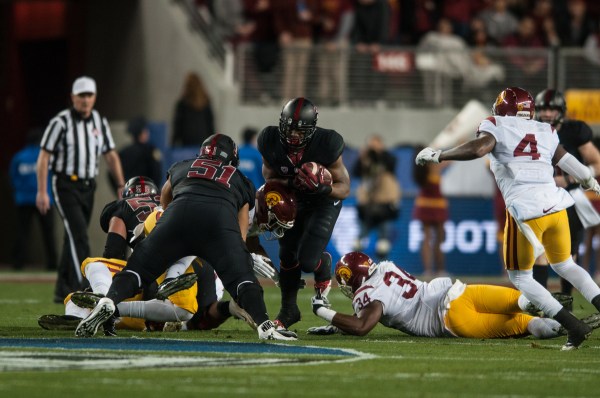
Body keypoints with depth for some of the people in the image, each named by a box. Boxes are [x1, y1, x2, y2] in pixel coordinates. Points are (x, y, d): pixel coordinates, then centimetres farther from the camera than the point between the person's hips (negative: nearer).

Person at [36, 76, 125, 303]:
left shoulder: (100, 122, 7)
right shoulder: (61, 122, -10)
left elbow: (111, 156, 12)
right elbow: (44, 157, -9)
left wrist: (121, 186, 4)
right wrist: (42, 191, -14)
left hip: (88, 187, 6)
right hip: (66, 186, -6)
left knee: (74, 238, 10)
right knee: (79, 235, -18)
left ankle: (62, 291, 19)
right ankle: (82, 290, -24)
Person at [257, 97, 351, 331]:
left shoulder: (326, 145, -32)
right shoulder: (271, 142, -24)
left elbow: (344, 188, -23)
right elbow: (270, 178, -5)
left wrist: (322, 188, -43)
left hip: (324, 202, -3)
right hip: (293, 200, 3)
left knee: (307, 261, -15)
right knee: (287, 256, 1)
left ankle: (323, 265, 23)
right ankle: (289, 310, 21)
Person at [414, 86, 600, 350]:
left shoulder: (497, 127, 4)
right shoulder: (546, 133, 17)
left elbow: (478, 148, -15)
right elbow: (573, 166, 21)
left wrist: (437, 156, -5)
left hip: (526, 212, -5)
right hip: (556, 205, 5)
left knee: (519, 276, 11)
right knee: (564, 265, 28)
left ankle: (574, 327, -1)